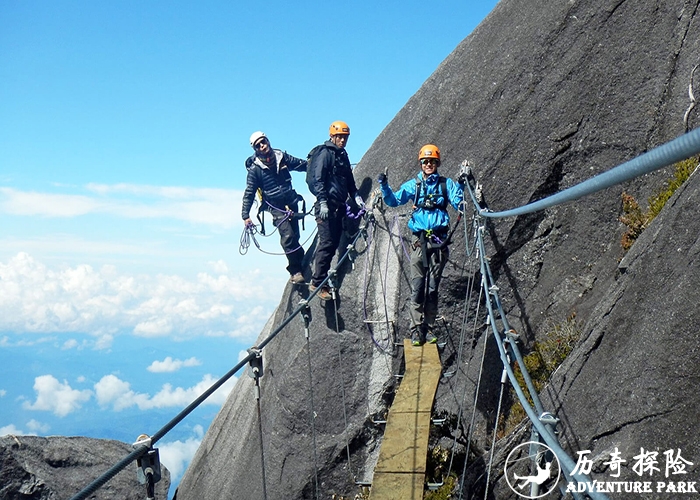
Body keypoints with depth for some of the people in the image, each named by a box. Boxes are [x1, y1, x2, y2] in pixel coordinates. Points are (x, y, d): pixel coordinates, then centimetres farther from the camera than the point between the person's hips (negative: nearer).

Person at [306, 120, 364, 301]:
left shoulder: (343, 155, 20)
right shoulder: (324, 153, -6)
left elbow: (349, 180, 26)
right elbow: (317, 179, -14)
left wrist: (355, 195, 9)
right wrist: (322, 202, -22)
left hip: (339, 206, 9)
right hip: (327, 206, -9)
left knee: (334, 244, 7)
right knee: (327, 244, -11)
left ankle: (321, 279, 13)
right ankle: (317, 283, -8)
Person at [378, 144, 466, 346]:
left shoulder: (446, 184, 8)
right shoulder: (413, 185, 9)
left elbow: (458, 204, -3)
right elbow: (393, 201, 2)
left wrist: (461, 185, -15)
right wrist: (384, 186, -13)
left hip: (439, 240, 0)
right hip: (419, 240, 0)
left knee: (433, 287, 5)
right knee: (417, 287, -4)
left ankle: (429, 329, 13)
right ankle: (416, 329, 0)